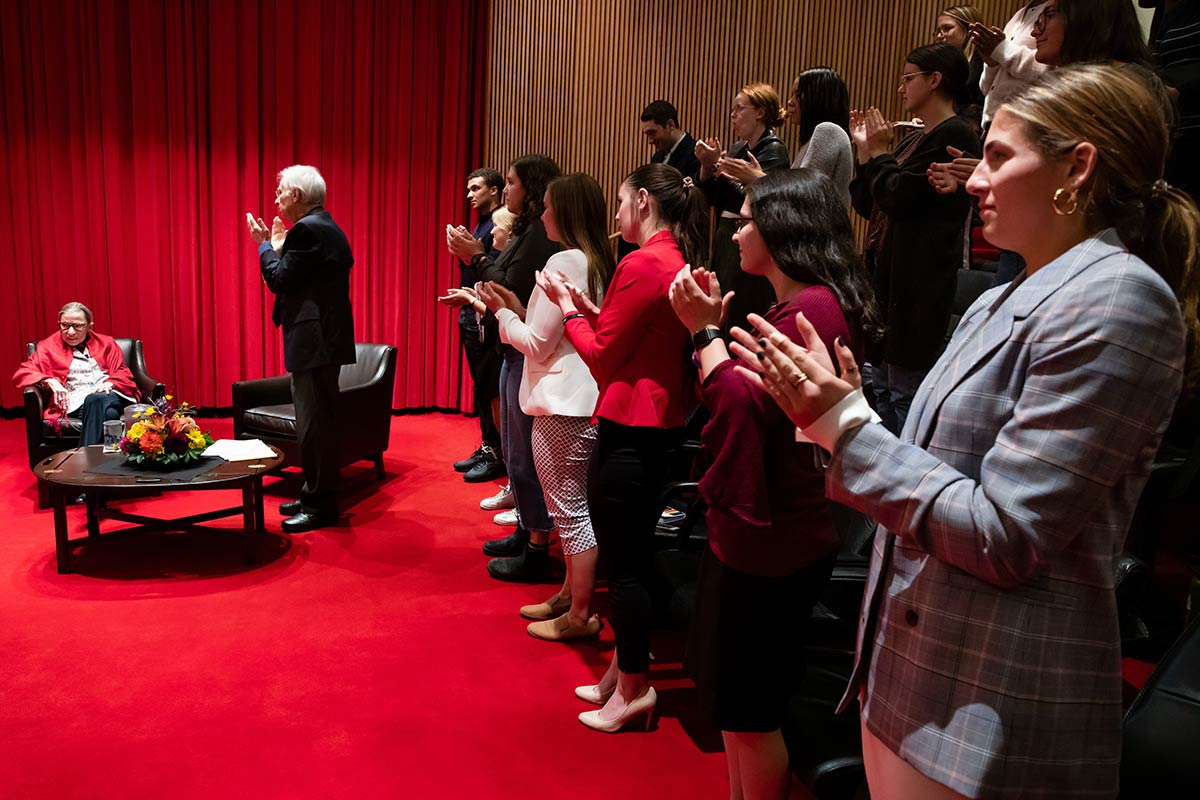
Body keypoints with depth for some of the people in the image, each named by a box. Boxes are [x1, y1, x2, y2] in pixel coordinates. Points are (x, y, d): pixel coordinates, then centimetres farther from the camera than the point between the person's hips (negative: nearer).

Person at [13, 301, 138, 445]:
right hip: (76, 403, -1)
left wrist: (109, 383, -7)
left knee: (96, 400, -39)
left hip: (111, 396, 2)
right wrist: (50, 381, -10)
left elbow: (123, 373, 17)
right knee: (107, 414, -39)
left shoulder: (106, 343, 23)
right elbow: (22, 373, 10)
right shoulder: (49, 346, 19)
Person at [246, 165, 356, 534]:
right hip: (323, 337, 11)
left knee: (314, 424, -5)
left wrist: (265, 245, -1)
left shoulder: (306, 230, -14)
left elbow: (280, 281, -14)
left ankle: (321, 506, 3)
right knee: (316, 421, 17)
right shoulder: (326, 227, 17)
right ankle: (315, 493, 27)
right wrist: (278, 247, 16)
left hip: (314, 341, -11)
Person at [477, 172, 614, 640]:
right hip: (582, 400, 10)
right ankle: (570, 596, 31)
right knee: (574, 508, 18)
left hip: (562, 407, -10)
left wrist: (502, 311, -1)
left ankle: (579, 616, 12)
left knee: (570, 511, 0)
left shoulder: (564, 262, -16)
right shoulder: (596, 263, 12)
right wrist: (517, 309, 12)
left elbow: (538, 344, -15)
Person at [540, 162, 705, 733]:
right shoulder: (680, 262, 11)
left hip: (629, 430, -10)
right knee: (634, 557, 18)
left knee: (622, 563, 2)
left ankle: (633, 687, 16)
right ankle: (623, 673, 32)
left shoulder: (642, 264, -17)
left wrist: (570, 311, 1)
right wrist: (590, 310, 9)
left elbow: (601, 357, -13)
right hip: (662, 425, 10)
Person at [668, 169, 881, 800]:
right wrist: (714, 323, 8)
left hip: (770, 540, -10)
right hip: (750, 529, 10)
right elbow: (742, 398, 13)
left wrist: (705, 330, -15)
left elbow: (742, 407, -24)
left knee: (749, 710, 6)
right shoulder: (795, 306, 13)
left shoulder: (814, 307, -20)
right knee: (732, 698, 22)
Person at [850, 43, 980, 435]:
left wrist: (879, 151, -4)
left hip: (917, 284, -10)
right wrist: (865, 149, 10)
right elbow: (867, 204, 16)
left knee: (905, 392, -5)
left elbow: (897, 196, -20)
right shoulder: (914, 138, 17)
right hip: (887, 275, 10)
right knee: (882, 384, 16)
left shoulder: (953, 135, -12)